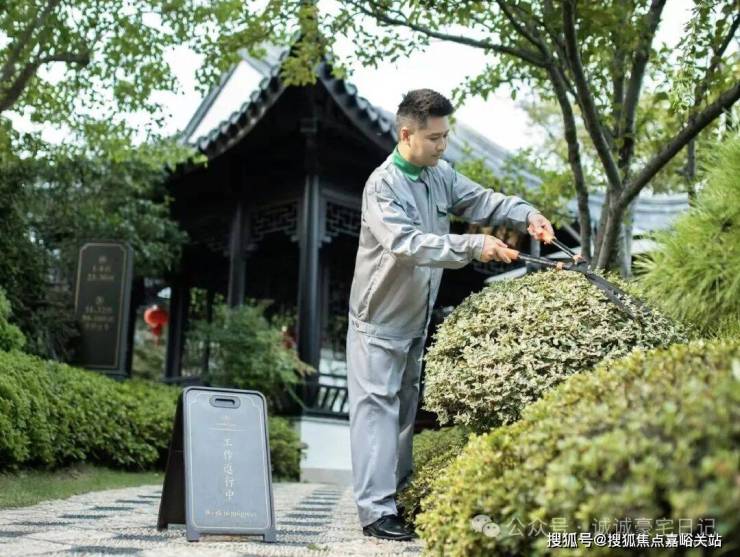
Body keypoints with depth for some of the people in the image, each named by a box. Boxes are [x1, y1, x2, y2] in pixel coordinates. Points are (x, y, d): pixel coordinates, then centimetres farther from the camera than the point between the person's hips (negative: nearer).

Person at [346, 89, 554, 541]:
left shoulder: (441, 174, 2)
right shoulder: (383, 186, -22)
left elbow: (481, 200, 6)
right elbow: (408, 243, -34)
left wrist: (526, 214, -12)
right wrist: (473, 246, -39)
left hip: (417, 317, 8)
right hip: (381, 318, -8)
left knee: (406, 408, 15)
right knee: (378, 408, -7)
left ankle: (401, 495, 27)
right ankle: (377, 511, -6)